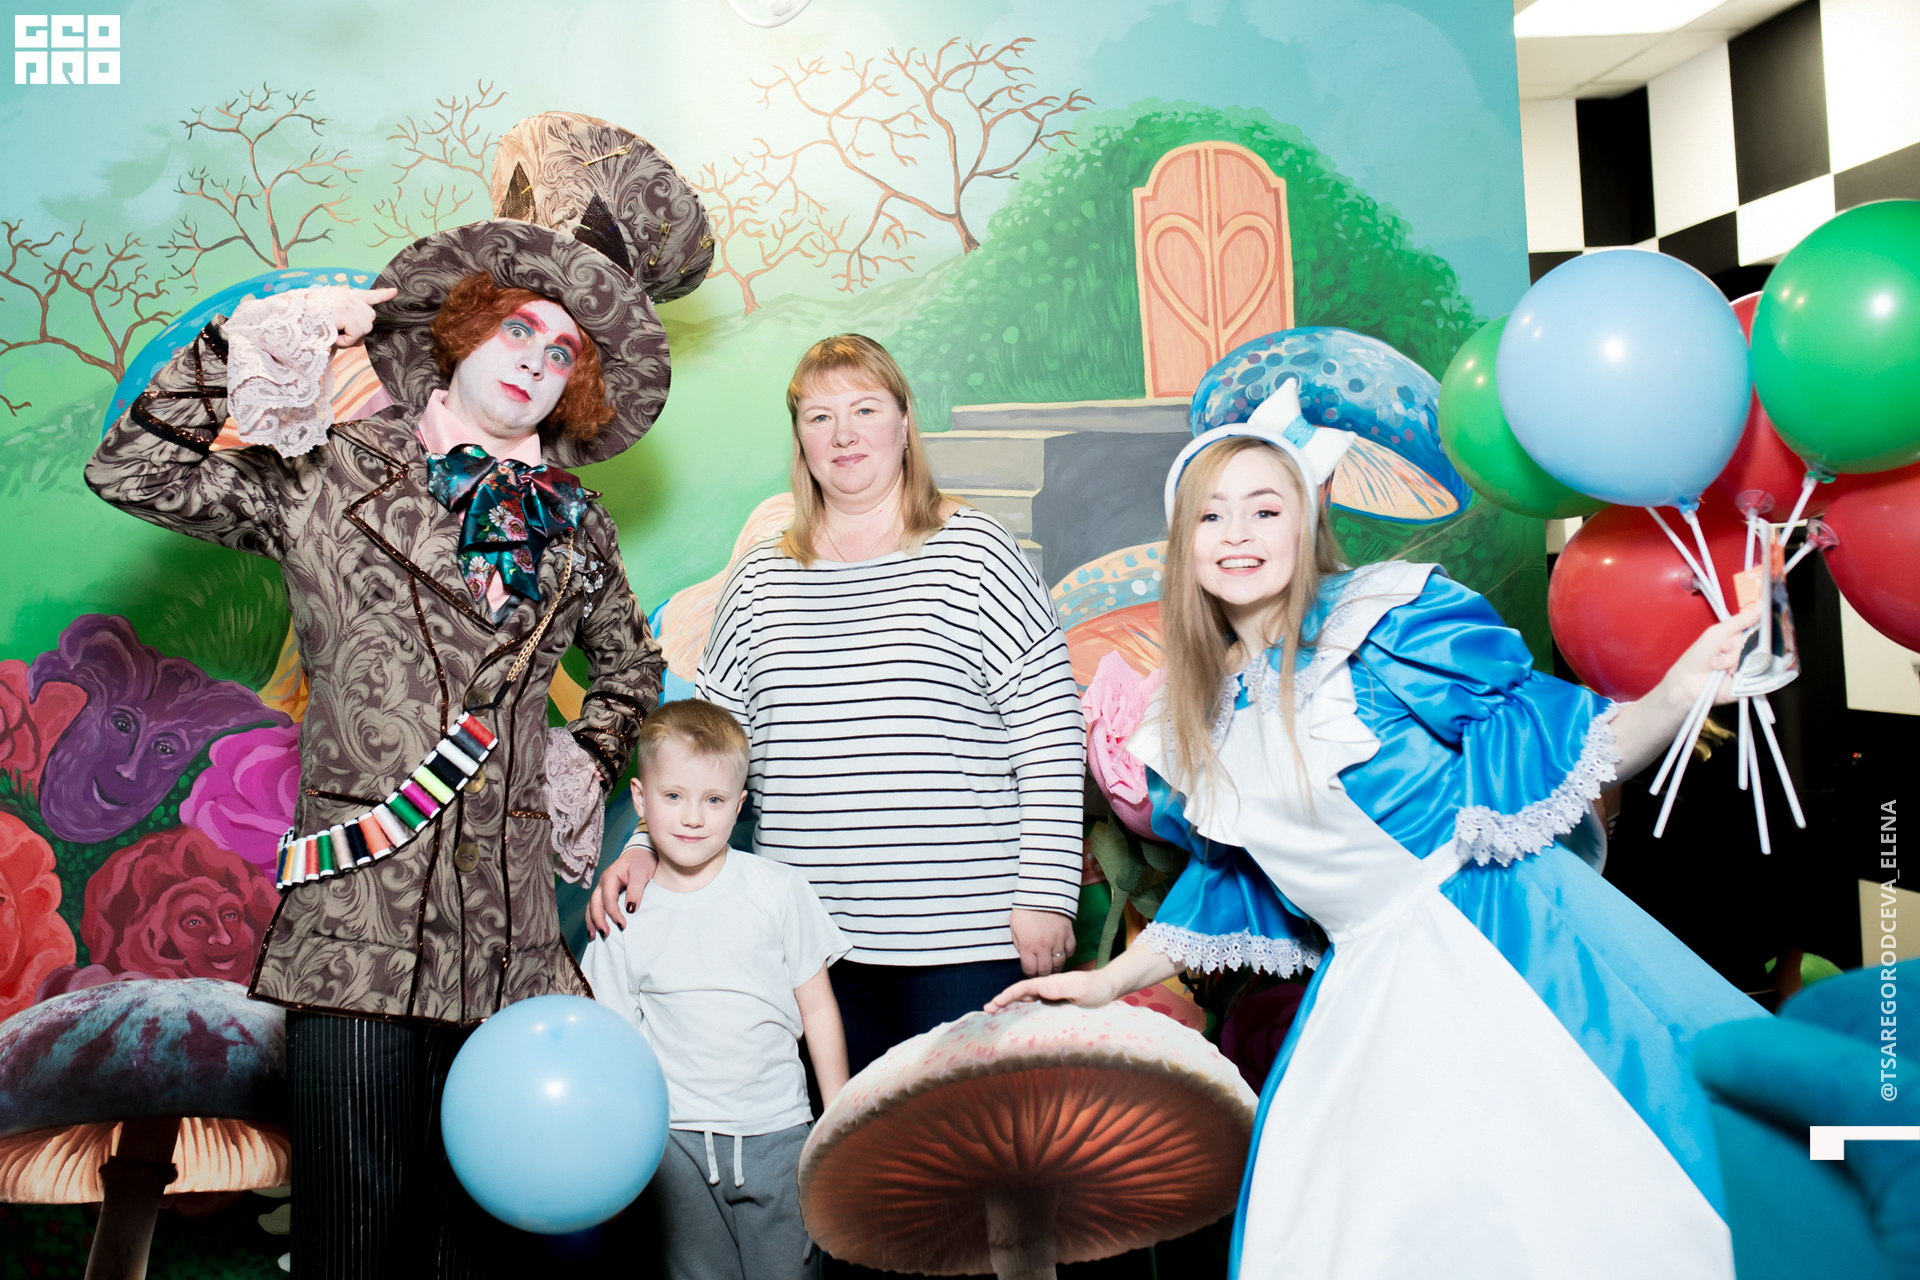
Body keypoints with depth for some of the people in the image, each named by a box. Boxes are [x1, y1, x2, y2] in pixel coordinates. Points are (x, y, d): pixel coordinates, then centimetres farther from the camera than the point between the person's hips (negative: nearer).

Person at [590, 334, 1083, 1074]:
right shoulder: (760, 578, 10)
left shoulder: (971, 552, -2)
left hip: (965, 936, -3)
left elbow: (1049, 734, -5)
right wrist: (650, 848, 0)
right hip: (810, 937, 4)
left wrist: (1047, 897, -9)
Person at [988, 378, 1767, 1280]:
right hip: (1372, 985, 5)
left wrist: (1675, 693, -26)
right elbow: (1227, 878, 20)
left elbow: (1540, 745, -10)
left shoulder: (1388, 617, -8)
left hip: (1501, 931, -5)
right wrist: (1112, 979, 26)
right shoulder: (1197, 723, 9)